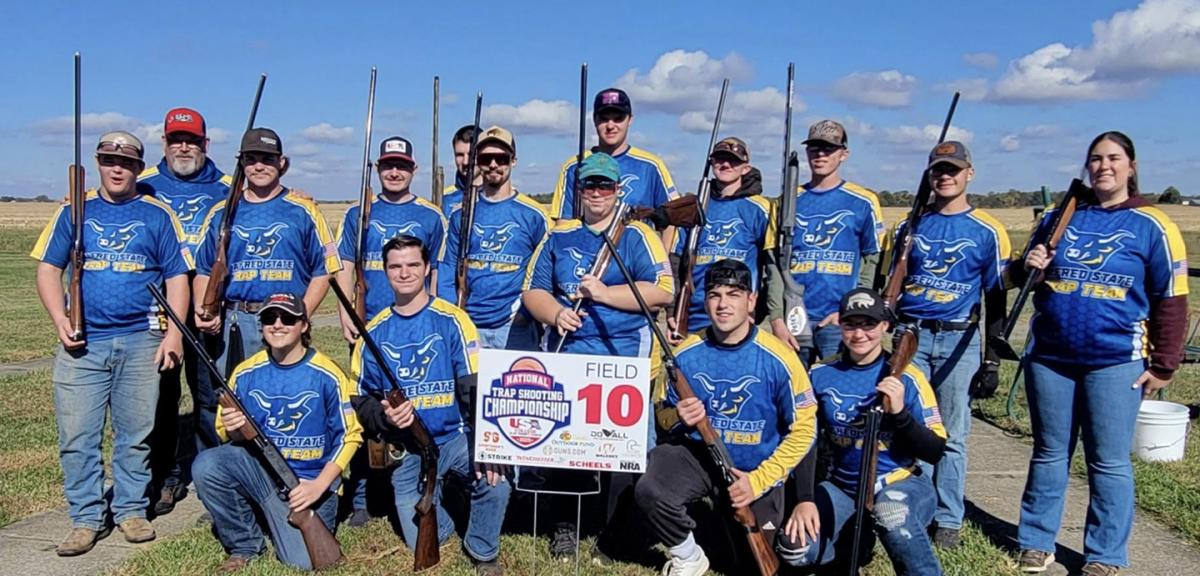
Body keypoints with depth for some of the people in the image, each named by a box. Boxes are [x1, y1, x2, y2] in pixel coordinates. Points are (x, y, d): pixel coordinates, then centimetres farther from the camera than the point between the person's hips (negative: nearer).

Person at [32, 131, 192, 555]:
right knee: (77, 436, 2)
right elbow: (48, 269, 10)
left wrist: (174, 332, -6)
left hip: (141, 342, -1)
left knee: (136, 434, 6)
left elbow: (177, 277, 5)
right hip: (82, 343, 1)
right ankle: (86, 518, 13)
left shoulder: (157, 215, 6)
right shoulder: (74, 211, 10)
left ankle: (131, 511, 19)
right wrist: (60, 320, -5)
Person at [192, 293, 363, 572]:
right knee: (206, 465, -26)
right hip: (258, 468, 3)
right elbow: (225, 431, 10)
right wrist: (230, 430, -15)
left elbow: (349, 435, -6)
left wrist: (319, 485, -15)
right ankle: (245, 544, -2)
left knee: (304, 561, -19)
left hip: (309, 479, -3)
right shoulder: (246, 373, 0)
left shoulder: (327, 375, -10)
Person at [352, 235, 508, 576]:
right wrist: (384, 416, -15)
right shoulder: (374, 332, 4)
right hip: (406, 450, 2)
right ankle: (437, 507, 33)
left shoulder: (452, 320, -5)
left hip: (456, 436, -2)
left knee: (495, 482, -29)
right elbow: (361, 398, 8)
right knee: (423, 543, -3)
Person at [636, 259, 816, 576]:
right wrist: (678, 418, -20)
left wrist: (759, 480, -17)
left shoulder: (778, 359, -16)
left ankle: (727, 518, 39)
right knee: (649, 491, -29)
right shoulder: (684, 354, -8)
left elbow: (802, 430, -11)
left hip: (756, 467, -1)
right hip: (697, 452, 1)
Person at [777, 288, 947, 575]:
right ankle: (856, 541, 12)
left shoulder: (907, 378, -10)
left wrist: (900, 413, -26)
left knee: (891, 511, -39)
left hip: (903, 484, -3)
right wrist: (805, 499, -9)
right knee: (794, 548, -19)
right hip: (844, 488, 3)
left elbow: (935, 452, -10)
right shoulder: (820, 375, -2)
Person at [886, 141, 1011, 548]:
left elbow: (996, 299, 3)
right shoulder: (910, 225, 9)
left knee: (951, 435, 4)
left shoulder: (988, 232, 2)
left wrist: (993, 358, -1)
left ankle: (948, 519, 14)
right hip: (911, 336, 2)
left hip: (959, 341, -2)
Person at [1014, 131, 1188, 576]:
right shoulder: (1060, 216, 9)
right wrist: (1030, 267, -5)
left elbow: (1171, 301, -1)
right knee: (1049, 454, 12)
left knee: (1109, 462, 4)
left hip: (1115, 364, -3)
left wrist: (1163, 365, -3)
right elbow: (1021, 276, 18)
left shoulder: (1152, 226, -1)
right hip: (1049, 359, 3)